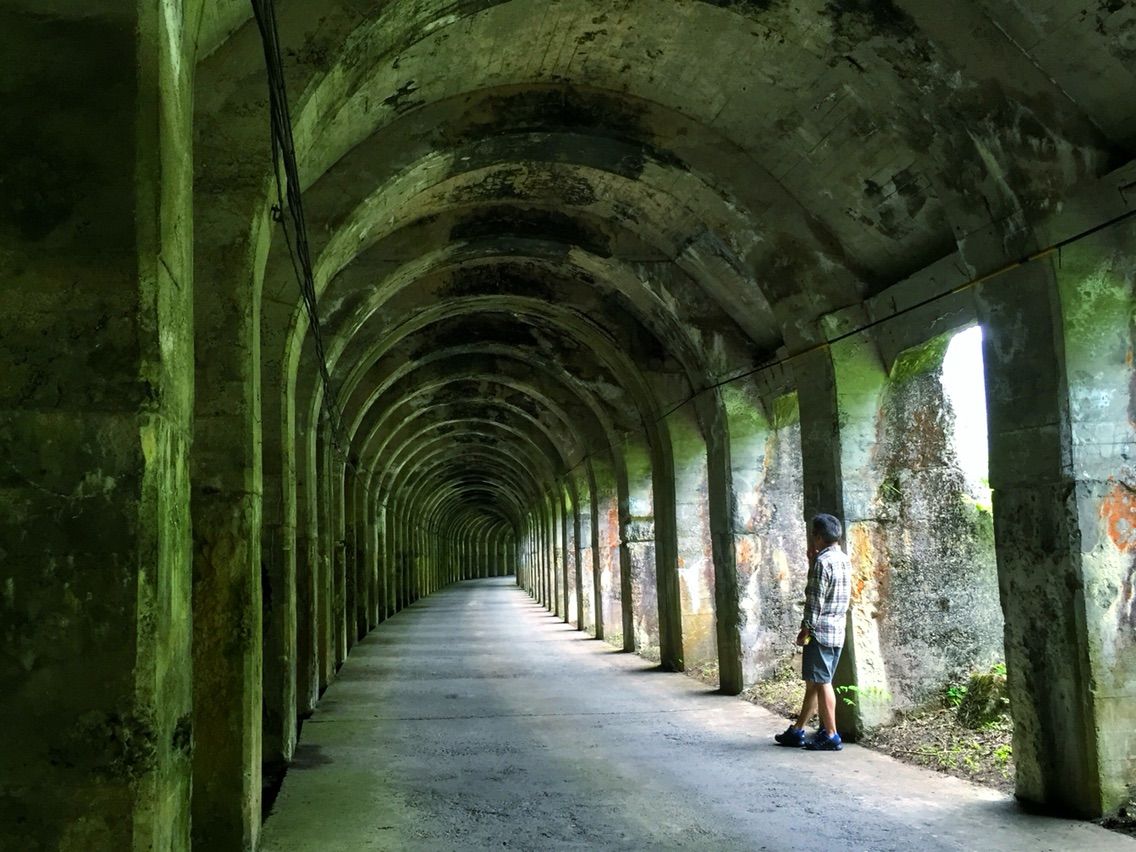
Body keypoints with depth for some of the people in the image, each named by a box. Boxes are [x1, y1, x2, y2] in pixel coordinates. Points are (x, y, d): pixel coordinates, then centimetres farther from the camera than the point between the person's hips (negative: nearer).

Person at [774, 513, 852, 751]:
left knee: (821, 683, 0)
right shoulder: (844, 560, 11)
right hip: (838, 631, 9)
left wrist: (805, 630, -9)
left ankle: (831, 736, 6)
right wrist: (813, 561, 12)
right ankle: (797, 731, 22)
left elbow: (815, 601, -18)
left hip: (821, 631, -9)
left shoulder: (822, 562, -17)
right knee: (814, 682, 14)